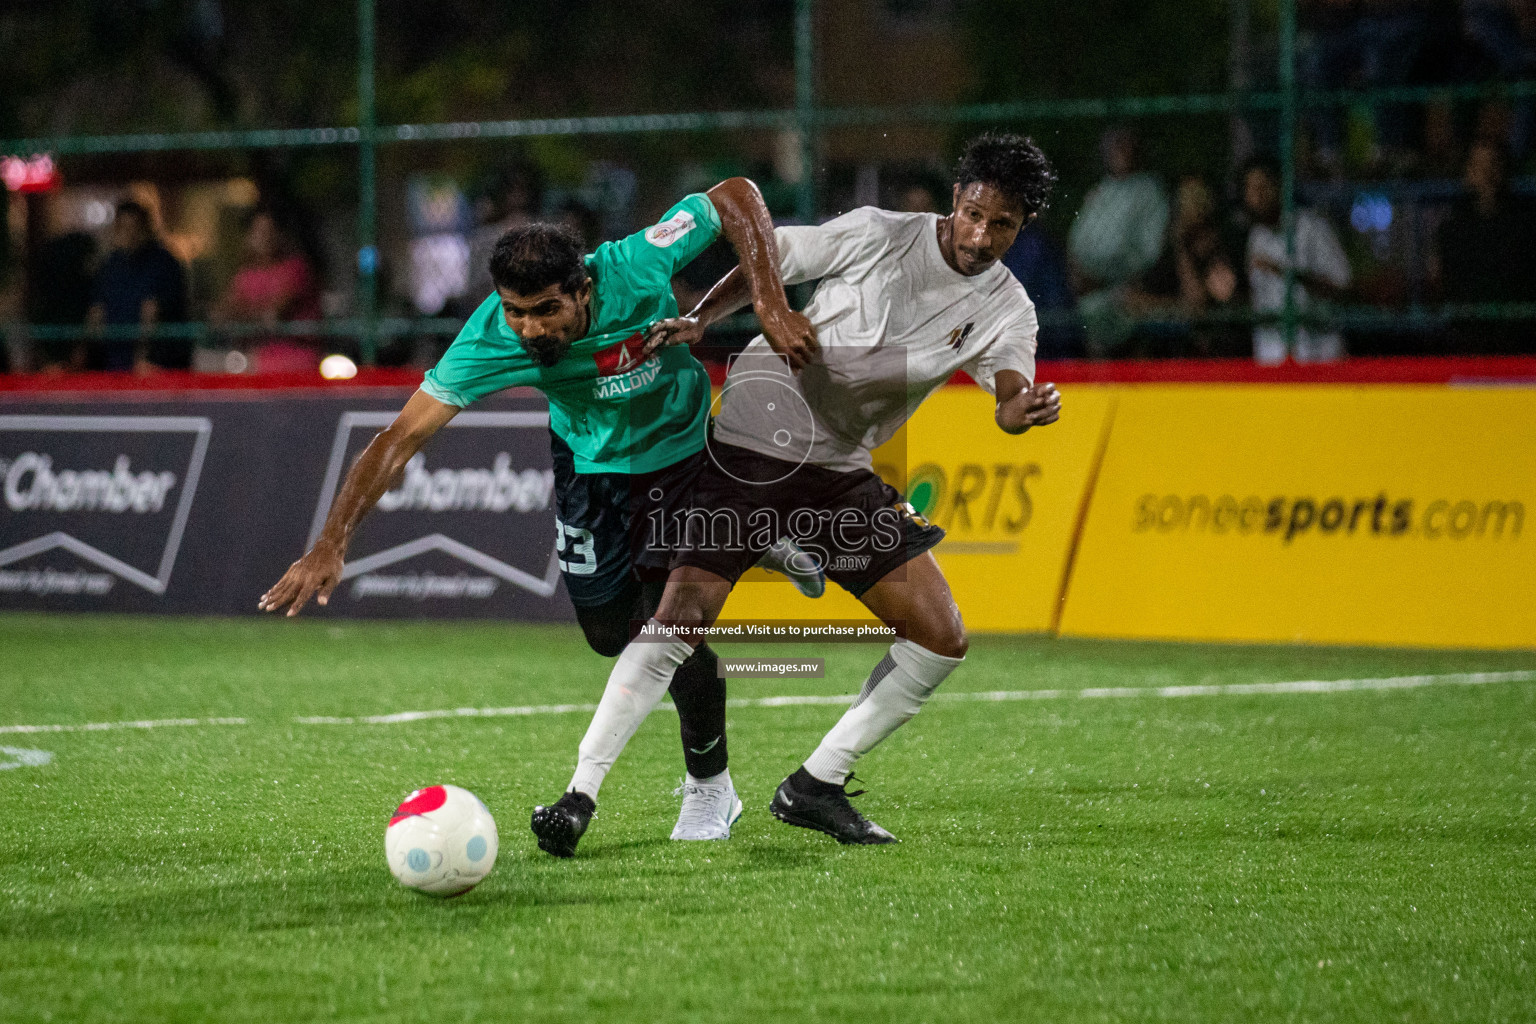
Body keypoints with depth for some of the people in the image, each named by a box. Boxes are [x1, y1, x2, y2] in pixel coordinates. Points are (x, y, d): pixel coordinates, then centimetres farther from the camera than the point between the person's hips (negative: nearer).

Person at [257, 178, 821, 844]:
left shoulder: (635, 270, -36)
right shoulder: (491, 340, -34)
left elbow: (737, 196, -23)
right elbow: (401, 438, -34)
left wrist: (771, 306, -33)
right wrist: (332, 543, -44)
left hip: (682, 445, -3)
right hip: (589, 460, 3)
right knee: (610, 633, 12)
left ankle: (710, 790, 14)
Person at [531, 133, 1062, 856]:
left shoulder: (1005, 310, -1)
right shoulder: (876, 234, -9)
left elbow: (1010, 392, -18)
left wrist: (1023, 409, -42)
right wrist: (698, 322, -14)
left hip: (842, 472, 5)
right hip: (752, 438, -5)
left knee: (941, 638, -3)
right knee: (681, 617, -18)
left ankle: (815, 788, 8)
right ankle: (578, 796, -13)